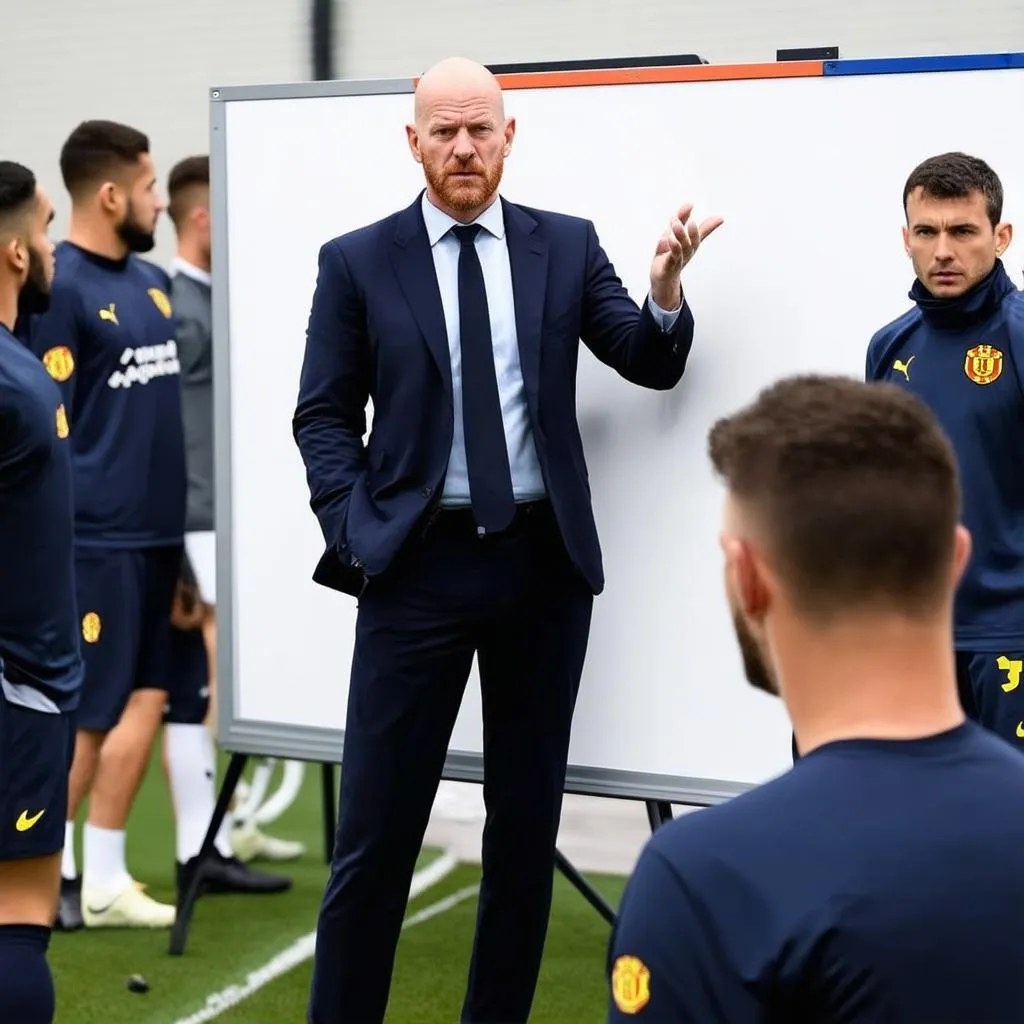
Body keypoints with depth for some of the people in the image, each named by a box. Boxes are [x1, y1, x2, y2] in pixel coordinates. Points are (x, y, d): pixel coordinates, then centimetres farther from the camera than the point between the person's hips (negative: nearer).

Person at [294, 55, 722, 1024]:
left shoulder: (567, 245, 6)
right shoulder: (357, 262, 1)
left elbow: (652, 365, 2)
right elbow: (323, 415, 3)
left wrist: (665, 288, -17)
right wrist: (355, 534, -10)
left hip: (545, 560, 2)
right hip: (419, 563, -2)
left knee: (528, 819, 11)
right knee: (376, 828, -1)